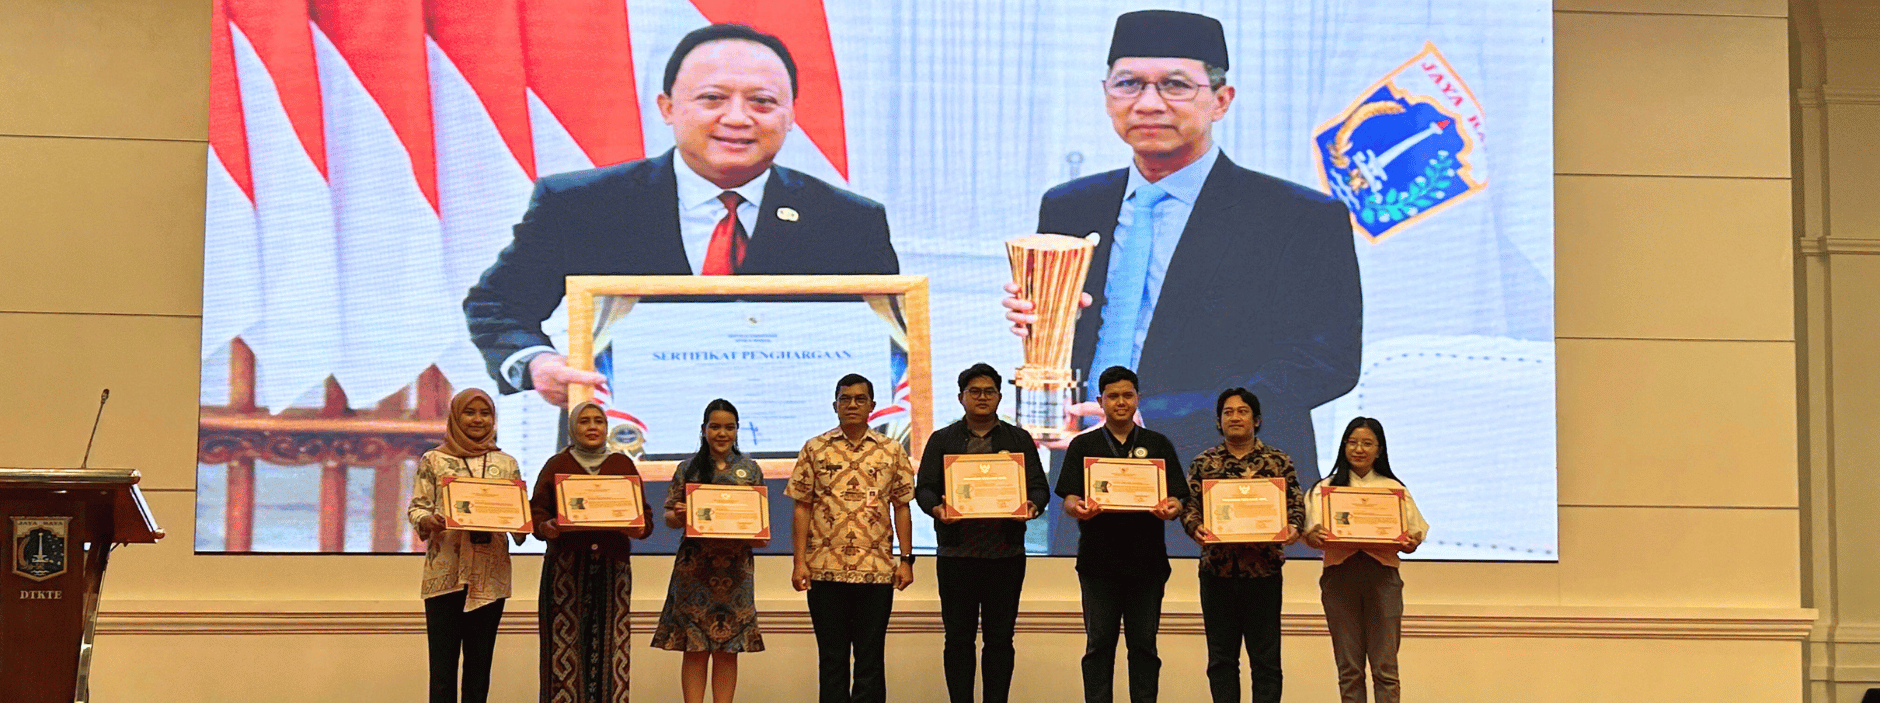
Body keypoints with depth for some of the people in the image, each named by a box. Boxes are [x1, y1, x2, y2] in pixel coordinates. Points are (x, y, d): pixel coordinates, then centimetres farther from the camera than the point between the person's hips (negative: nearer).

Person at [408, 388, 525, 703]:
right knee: (443, 660, -5)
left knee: (480, 660, 4)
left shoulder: (507, 464, 13)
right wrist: (429, 521, -17)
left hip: (490, 573, 2)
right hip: (444, 571, -2)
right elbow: (416, 508, 4)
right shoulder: (433, 461, 7)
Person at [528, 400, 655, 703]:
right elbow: (536, 512, 5)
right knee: (565, 640, -7)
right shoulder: (556, 466, 10)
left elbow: (645, 514, 10)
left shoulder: (623, 465, 14)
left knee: (610, 640, -3)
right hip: (566, 567, -1)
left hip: (612, 567, 1)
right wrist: (545, 528, -16)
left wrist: (639, 528, -11)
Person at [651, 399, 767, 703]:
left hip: (735, 569, 1)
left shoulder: (751, 470, 9)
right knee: (694, 649, -2)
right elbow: (668, 517, 6)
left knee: (728, 650, 3)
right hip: (694, 566, -1)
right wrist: (679, 515, -15)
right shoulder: (688, 469, 6)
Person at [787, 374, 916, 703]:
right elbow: (802, 508, 4)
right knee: (831, 655, 6)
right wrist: (799, 561, -3)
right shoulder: (815, 449, 5)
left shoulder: (891, 451, 6)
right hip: (825, 566, 0)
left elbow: (902, 508, 8)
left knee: (871, 657, 4)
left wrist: (906, 559, 1)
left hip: (876, 568, 0)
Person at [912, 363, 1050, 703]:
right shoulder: (942, 440, 11)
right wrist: (936, 508, -19)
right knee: (958, 638, 2)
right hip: (956, 556, 0)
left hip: (1005, 554, 0)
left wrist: (1033, 505, -16)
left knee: (1000, 638, 3)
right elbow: (924, 487, 4)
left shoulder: (1019, 439, 13)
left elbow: (1039, 486, 7)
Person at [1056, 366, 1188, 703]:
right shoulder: (1083, 446, 10)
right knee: (1099, 643, 1)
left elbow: (1177, 497, 6)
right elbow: (1068, 498, 2)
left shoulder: (1158, 445, 12)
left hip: (1146, 558, 0)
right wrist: (1078, 508, -22)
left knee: (1144, 644, 3)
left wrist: (1170, 508, -18)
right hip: (1099, 558, 0)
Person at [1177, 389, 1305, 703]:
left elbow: (1296, 503, 3)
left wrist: (1293, 527, -17)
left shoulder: (1278, 461, 6)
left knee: (1266, 658, 1)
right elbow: (1189, 505, 4)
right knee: (1221, 658, 6)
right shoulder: (1203, 463, 8)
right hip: (1217, 570, 1)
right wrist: (1196, 527, -17)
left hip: (1264, 570, -1)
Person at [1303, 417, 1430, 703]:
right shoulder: (1326, 488, 11)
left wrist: (1411, 542, -15)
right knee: (1349, 669, 3)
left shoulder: (1394, 489, 11)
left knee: (1385, 667, -2)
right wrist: (1314, 536, -19)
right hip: (1339, 576, 0)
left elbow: (1414, 534, 8)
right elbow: (1310, 536, 3)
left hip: (1382, 575, 0)